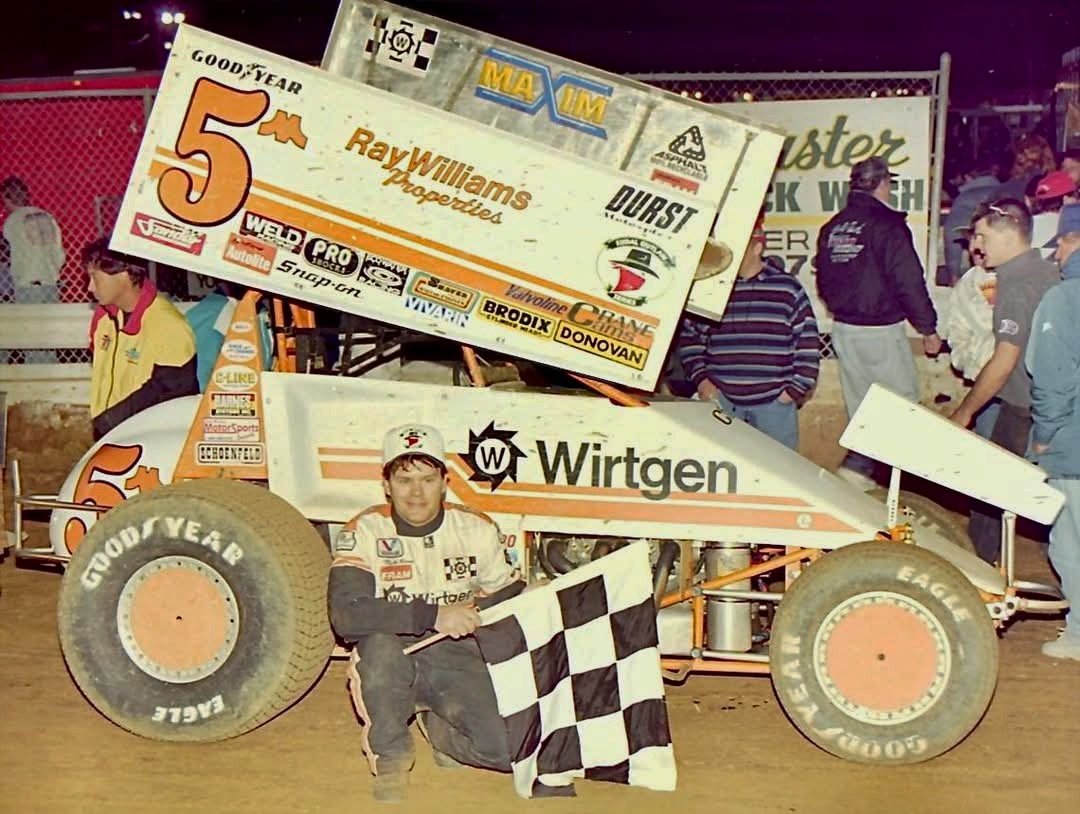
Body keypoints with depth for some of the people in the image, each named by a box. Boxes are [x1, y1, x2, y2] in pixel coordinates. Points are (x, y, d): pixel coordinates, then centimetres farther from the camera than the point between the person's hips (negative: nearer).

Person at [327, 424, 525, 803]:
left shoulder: (477, 530, 0)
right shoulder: (364, 532, -10)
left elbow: (513, 599, 12)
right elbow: (345, 615, -24)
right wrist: (432, 615, -30)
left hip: (458, 659, 2)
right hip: (395, 662, -2)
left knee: (507, 748, -20)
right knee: (380, 646, -37)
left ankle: (439, 727, 16)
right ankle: (390, 757, -9)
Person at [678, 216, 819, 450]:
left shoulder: (788, 288, 1)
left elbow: (808, 343, 2)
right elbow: (689, 338, 12)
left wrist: (796, 390, -3)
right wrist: (701, 380, 1)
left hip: (775, 402, -2)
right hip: (720, 399, 2)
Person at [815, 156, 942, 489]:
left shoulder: (833, 227, 8)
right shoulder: (887, 225, -13)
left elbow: (823, 282, 17)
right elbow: (909, 282, -15)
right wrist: (928, 328, -6)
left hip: (843, 328, 7)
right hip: (881, 330, -7)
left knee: (861, 406, 15)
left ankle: (863, 469, 18)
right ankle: (858, 464, -10)